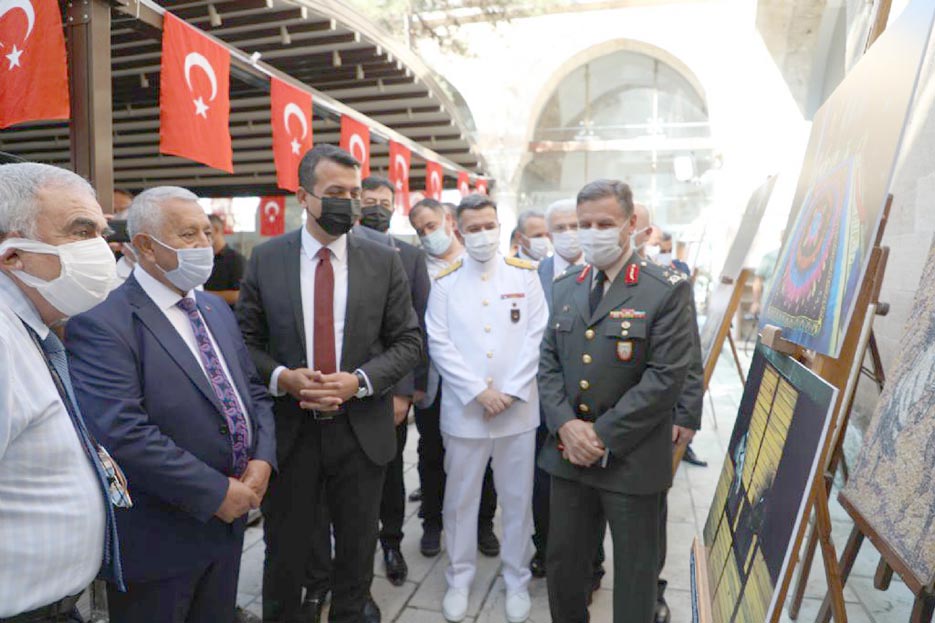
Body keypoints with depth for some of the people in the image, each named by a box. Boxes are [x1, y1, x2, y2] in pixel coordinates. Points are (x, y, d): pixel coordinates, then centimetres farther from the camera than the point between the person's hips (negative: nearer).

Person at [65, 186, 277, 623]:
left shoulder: (216, 309, 8)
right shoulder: (102, 323, -17)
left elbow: (254, 392, 9)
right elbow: (124, 434, -26)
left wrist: (262, 461, -7)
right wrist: (217, 493, -20)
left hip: (228, 521, 7)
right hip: (157, 537, -6)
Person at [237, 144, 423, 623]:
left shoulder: (384, 262, -3)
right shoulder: (265, 259, -2)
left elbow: (408, 342, -1)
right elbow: (245, 340, 3)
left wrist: (359, 381, -16)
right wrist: (282, 377, -16)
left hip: (362, 430, 1)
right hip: (289, 428, 0)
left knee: (358, 552, 19)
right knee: (284, 550, 18)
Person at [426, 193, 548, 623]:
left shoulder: (525, 274, 3)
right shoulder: (445, 282, 2)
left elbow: (535, 337, -2)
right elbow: (439, 345, -4)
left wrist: (510, 392, -10)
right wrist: (479, 392, -12)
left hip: (518, 407, 1)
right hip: (464, 409, 0)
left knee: (517, 498, 12)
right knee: (460, 498, 11)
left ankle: (517, 580, 31)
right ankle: (459, 579, 31)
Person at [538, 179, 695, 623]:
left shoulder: (667, 290, -9)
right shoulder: (564, 288, 7)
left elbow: (665, 377, -15)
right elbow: (548, 363, 5)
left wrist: (603, 435, -16)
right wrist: (566, 424, -10)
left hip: (632, 459, -4)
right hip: (569, 453, 5)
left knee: (634, 572, 15)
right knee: (563, 562, 19)